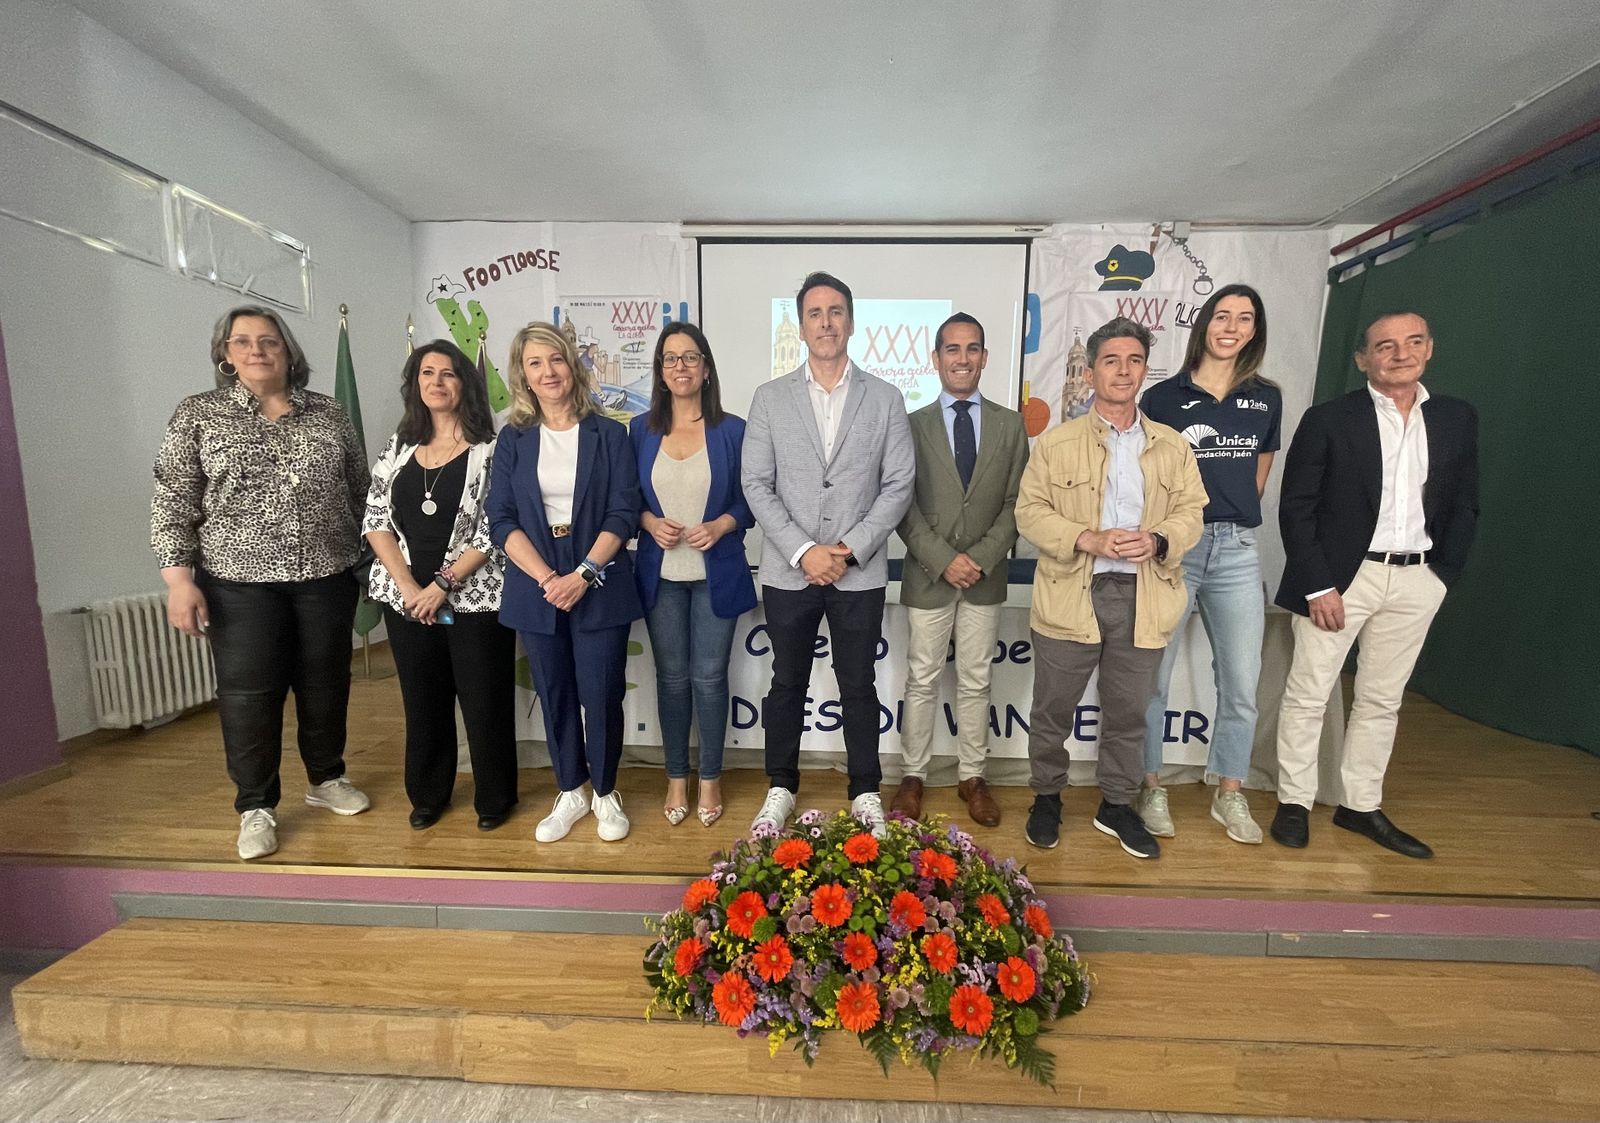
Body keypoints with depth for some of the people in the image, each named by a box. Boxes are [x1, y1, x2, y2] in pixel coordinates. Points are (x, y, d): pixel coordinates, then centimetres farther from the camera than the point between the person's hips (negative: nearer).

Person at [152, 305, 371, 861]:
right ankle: (256, 808, 22)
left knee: (325, 685, 11)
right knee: (248, 695, 5)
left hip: (326, 578, 2)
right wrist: (179, 578, -8)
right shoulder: (197, 414, 2)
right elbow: (173, 502, -1)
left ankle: (326, 778, 32)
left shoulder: (328, 413, 6)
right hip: (239, 582, -1)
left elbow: (360, 491, 10)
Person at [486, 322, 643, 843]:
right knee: (554, 695, 11)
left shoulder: (608, 434, 2)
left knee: (600, 695, 2)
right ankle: (571, 793, 31)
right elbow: (501, 520, 0)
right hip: (536, 589, 2)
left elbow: (623, 513, -5)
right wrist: (547, 579, -12)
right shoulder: (513, 439, 7)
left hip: (599, 587, -2)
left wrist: (583, 574, -15)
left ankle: (605, 793, 24)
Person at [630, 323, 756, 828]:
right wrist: (650, 522, -11)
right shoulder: (642, 429, 4)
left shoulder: (732, 430, -1)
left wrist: (721, 525, -16)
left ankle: (710, 778, 25)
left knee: (709, 676, 5)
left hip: (716, 574, -1)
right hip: (661, 574, 2)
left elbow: (750, 500, 2)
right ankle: (676, 777, 29)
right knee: (672, 676, 11)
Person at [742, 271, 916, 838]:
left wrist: (851, 550, -12)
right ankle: (781, 789, 31)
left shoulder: (885, 399, 3)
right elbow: (756, 484, -3)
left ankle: (866, 792, 30)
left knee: (858, 686, 12)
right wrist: (804, 551, -13)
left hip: (860, 573, 0)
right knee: (787, 684, 13)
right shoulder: (770, 398, 3)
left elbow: (899, 484, -2)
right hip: (788, 572, 1)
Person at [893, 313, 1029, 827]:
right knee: (921, 682, 8)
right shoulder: (912, 425, 0)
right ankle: (913, 775, 23)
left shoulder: (1010, 425, 5)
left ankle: (972, 776, 27)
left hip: (986, 576, 2)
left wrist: (983, 557, -11)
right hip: (928, 575, -1)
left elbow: (1016, 503, 1)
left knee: (975, 683, 12)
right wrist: (944, 560, -14)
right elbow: (904, 506, -5)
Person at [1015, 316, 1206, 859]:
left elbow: (1190, 512, 8)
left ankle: (1117, 805, 33)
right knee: (1053, 709, 8)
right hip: (1071, 596, -2)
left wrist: (1158, 540, -15)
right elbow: (1030, 511, -4)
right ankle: (1046, 798, 29)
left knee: (1128, 712, 13)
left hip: (1143, 598, 3)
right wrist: (1088, 539, -18)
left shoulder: (1173, 447, 10)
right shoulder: (1057, 442, 2)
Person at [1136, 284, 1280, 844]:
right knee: (1152, 677, 3)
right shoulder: (1162, 397, 0)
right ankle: (1150, 787, 21)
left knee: (1241, 685, 7)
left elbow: (1258, 475, 21)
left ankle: (1230, 795, 26)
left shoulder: (1266, 399, 11)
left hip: (1237, 550, 4)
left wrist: (1231, 517, 14)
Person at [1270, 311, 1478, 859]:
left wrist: (1442, 574, 4)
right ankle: (1294, 803, 16)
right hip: (1341, 574, -4)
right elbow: (1296, 507, -9)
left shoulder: (1458, 419, 8)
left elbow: (1464, 506, 14)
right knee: (1308, 694, 2)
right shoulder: (1328, 419, -6)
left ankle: (1361, 806, 27)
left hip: (1416, 581, 5)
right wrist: (1317, 587, -13)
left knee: (1381, 700, 13)